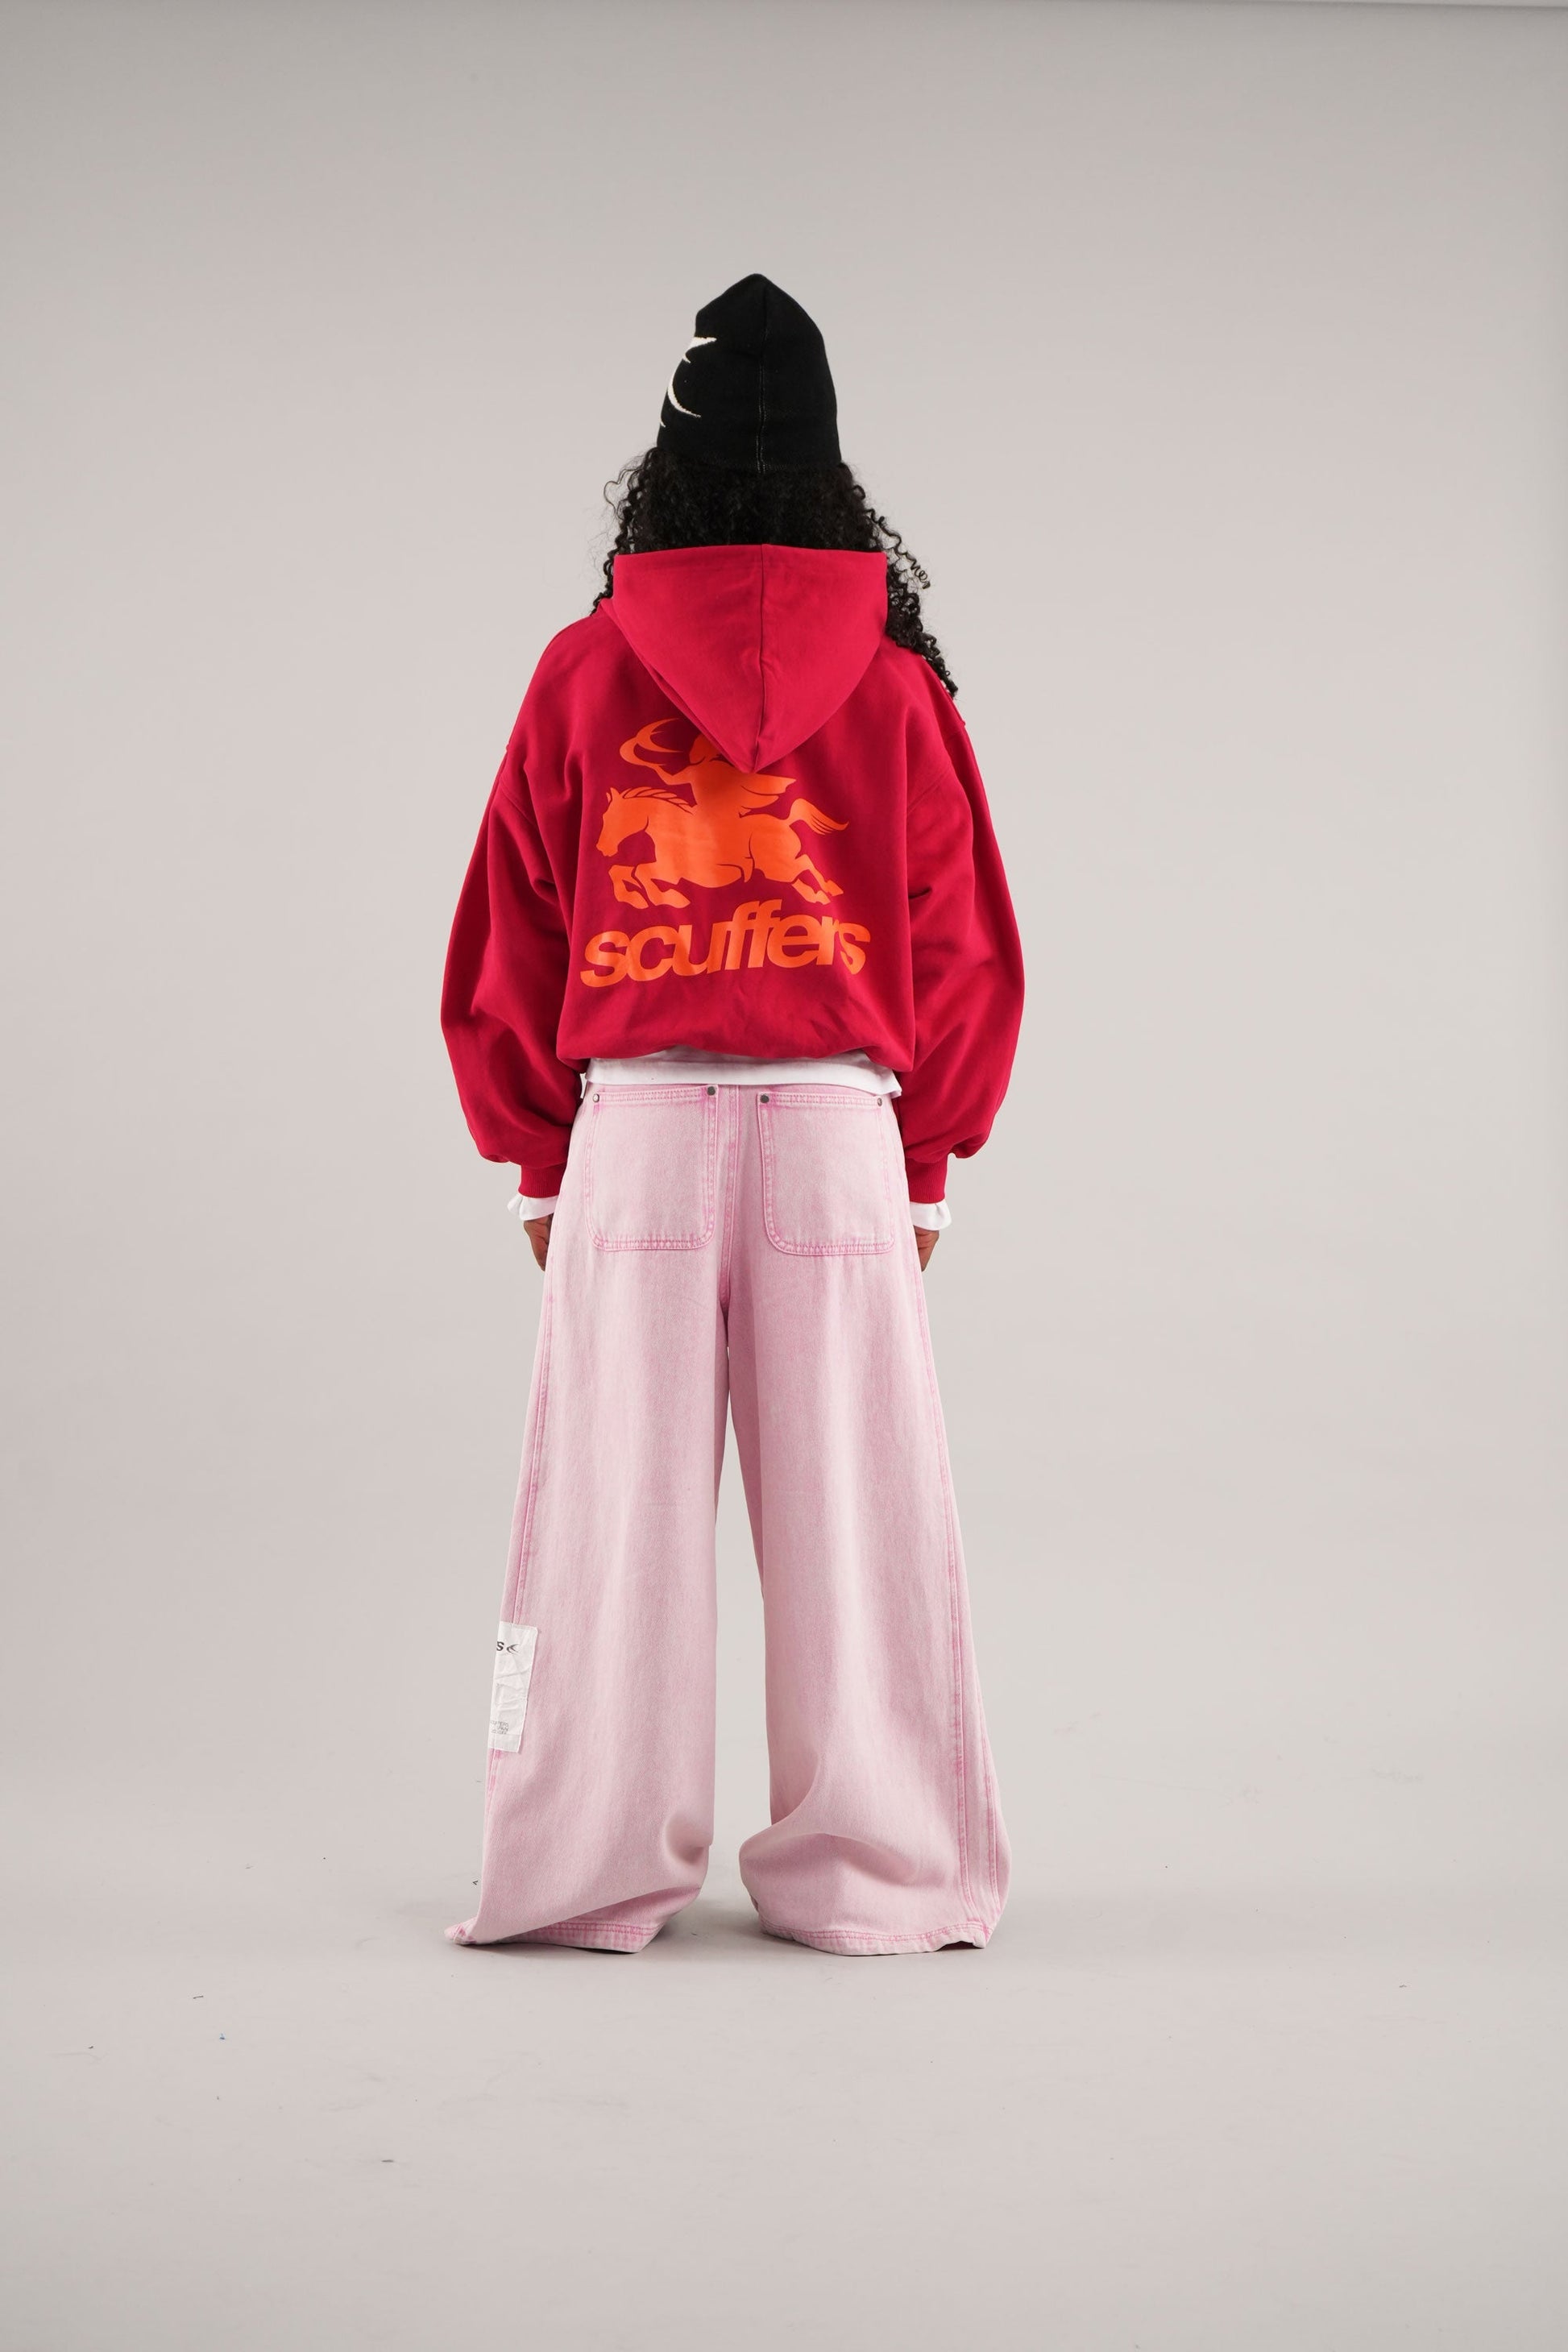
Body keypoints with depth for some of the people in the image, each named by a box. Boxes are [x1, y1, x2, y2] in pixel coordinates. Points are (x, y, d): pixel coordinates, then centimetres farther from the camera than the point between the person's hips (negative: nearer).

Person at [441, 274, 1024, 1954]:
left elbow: (510, 933, 5)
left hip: (632, 1125, 0)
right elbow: (964, 946, 6)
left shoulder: (585, 669, 2)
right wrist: (929, 1165, 14)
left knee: (617, 1510, 5)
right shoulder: (897, 681, 3)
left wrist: (538, 1159, 13)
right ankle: (871, 1873, 11)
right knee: (850, 1507, 5)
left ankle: (595, 1874, 10)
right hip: (842, 1126, 0)